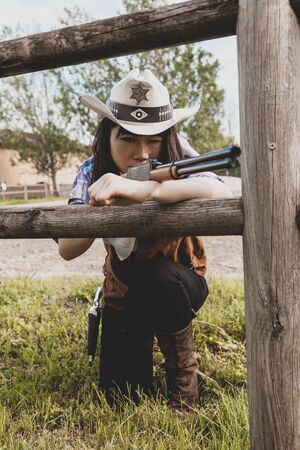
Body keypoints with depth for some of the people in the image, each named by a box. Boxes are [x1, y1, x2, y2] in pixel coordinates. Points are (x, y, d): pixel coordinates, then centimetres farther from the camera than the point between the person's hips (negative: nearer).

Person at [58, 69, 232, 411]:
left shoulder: (177, 160, -23)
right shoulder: (93, 172, -15)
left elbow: (221, 193, -45)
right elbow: (66, 249, -25)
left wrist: (143, 189, -58)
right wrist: (101, 205, -44)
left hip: (175, 285, -2)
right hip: (124, 291, 3)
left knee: (160, 276, -36)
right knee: (118, 394, -1)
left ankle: (183, 372, -8)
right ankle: (144, 340, 32)